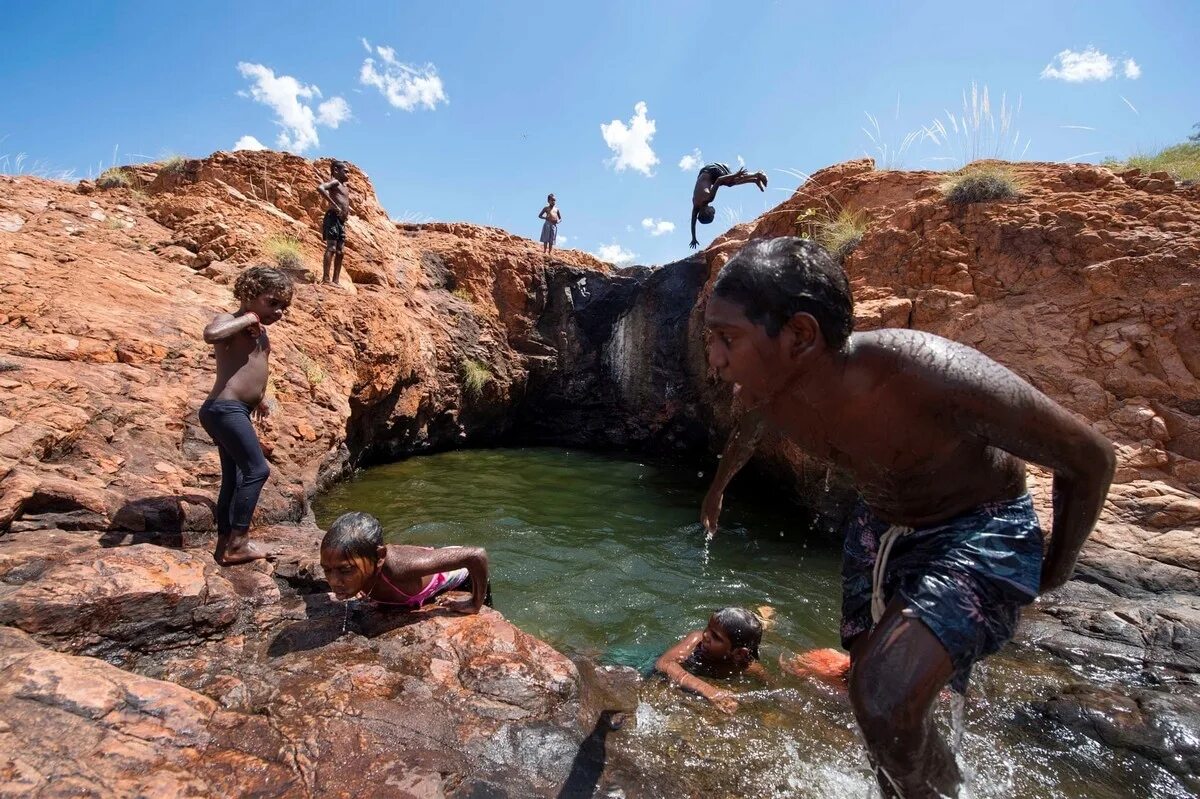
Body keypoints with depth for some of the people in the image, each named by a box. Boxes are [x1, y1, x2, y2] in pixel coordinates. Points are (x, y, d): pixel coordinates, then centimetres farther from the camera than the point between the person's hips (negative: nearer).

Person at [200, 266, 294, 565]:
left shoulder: (260, 333, 17)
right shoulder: (230, 322, -9)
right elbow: (211, 334, -34)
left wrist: (259, 397, 29)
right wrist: (247, 319, -21)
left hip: (237, 411, 10)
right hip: (225, 409, -10)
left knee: (234, 478, 13)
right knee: (257, 470, -12)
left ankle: (225, 544, 22)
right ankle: (237, 543, -6)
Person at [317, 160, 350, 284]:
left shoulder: (345, 186, 24)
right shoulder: (335, 182, -2)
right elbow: (320, 188, -22)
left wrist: (347, 212, 21)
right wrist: (334, 205, -22)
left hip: (341, 222, 9)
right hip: (333, 218, -9)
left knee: (341, 251, 6)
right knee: (331, 248, -15)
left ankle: (335, 281, 7)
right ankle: (326, 279, -19)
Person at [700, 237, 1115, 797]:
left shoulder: (936, 377, -37)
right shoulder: (765, 389, -19)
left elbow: (1089, 458, -19)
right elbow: (745, 439, 9)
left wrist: (1056, 569, -5)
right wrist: (717, 490, 27)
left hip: (982, 531, -5)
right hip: (878, 528, 6)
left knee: (885, 703, -22)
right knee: (873, 701, 16)